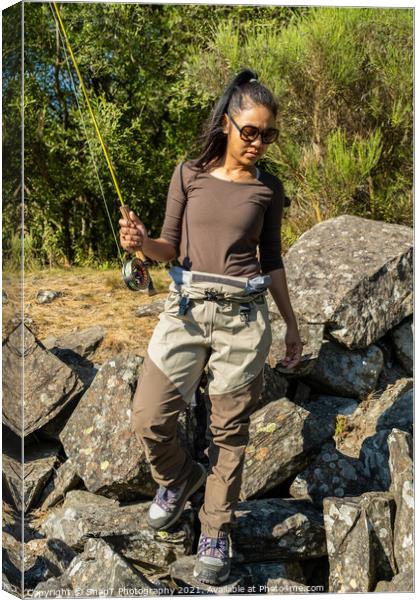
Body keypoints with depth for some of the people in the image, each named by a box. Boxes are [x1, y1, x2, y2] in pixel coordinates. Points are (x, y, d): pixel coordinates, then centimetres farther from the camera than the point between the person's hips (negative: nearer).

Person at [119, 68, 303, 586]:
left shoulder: (268, 188, 6)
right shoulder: (189, 175, 5)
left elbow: (271, 261, 12)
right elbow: (170, 246, 7)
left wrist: (291, 325, 14)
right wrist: (140, 242, -16)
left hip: (244, 316, 0)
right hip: (185, 309, 1)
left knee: (229, 430, 6)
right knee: (149, 418, -4)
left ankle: (215, 534, 25)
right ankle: (180, 477, 30)